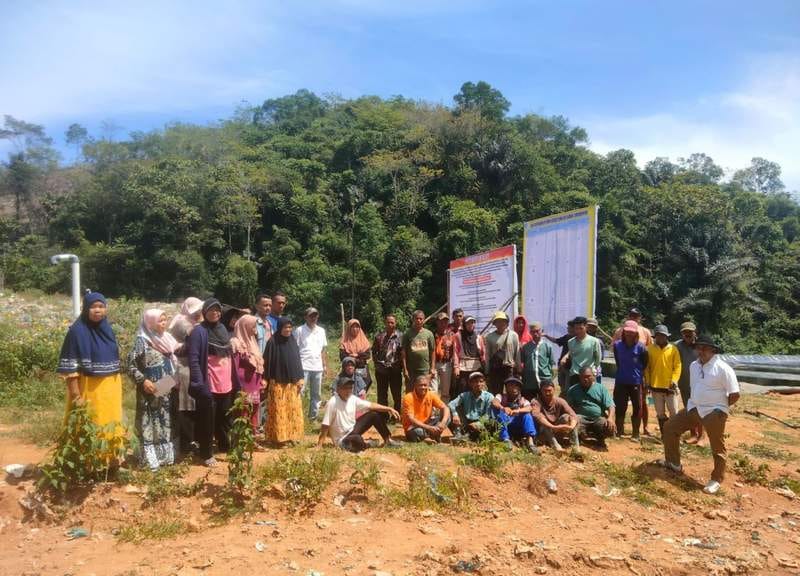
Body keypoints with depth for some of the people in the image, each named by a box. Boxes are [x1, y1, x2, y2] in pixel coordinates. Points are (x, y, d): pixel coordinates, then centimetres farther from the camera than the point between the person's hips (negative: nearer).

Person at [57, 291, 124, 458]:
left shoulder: (108, 329, 7)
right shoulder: (77, 331, -12)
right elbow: (69, 366, -14)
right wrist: (76, 395, -19)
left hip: (110, 389, 6)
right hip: (89, 389, -6)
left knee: (110, 425, 13)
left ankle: (111, 460, 26)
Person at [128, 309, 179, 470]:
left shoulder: (166, 338, 8)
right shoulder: (142, 340, -12)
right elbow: (131, 365, -13)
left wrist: (174, 380, 8)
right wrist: (143, 380, -21)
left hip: (166, 390, 7)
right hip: (150, 390, -7)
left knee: (165, 422, 14)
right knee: (149, 423, 1)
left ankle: (165, 454, 25)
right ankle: (150, 458, 8)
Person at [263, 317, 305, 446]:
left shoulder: (293, 341, 7)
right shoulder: (273, 342, -8)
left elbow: (297, 361, 10)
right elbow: (267, 362, -7)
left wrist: (300, 379, 4)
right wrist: (266, 382, -10)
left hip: (292, 382, 5)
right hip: (278, 383, -5)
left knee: (293, 410, 8)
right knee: (279, 411, 0)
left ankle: (292, 435, 18)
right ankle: (278, 437, 8)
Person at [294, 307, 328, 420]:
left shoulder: (321, 331, 12)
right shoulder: (299, 330, -3)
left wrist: (325, 365, 11)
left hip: (317, 367, 5)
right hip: (303, 366, -5)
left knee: (316, 394, 12)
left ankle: (313, 416, 22)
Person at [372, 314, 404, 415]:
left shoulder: (400, 336, -3)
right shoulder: (379, 336, 2)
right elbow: (374, 352, 11)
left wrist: (401, 365, -8)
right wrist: (378, 363, 2)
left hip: (395, 370, -1)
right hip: (381, 370, 2)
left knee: (397, 395, 7)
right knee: (382, 395, 10)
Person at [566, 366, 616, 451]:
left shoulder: (601, 388, 11)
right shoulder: (573, 390, 9)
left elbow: (610, 405, 2)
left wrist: (610, 418, -18)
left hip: (598, 419, 1)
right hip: (581, 419, -1)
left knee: (611, 427, -30)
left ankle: (600, 440, 7)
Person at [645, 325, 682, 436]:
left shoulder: (673, 349, -1)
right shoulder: (650, 348, 2)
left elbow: (677, 366, -3)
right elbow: (647, 366, 4)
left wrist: (674, 380, -15)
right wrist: (647, 381, -2)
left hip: (669, 386, -2)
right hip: (656, 386, 2)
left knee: (674, 412, 0)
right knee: (660, 413, 11)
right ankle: (664, 434, 21)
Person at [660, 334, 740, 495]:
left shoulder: (722, 368, -15)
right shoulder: (693, 365, 10)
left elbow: (735, 394, -15)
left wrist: (719, 407, -5)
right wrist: (694, 404, 12)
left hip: (714, 412, -8)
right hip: (693, 408, 8)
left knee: (718, 447, -1)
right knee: (669, 427, 8)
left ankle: (716, 480, 14)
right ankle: (673, 463, 21)